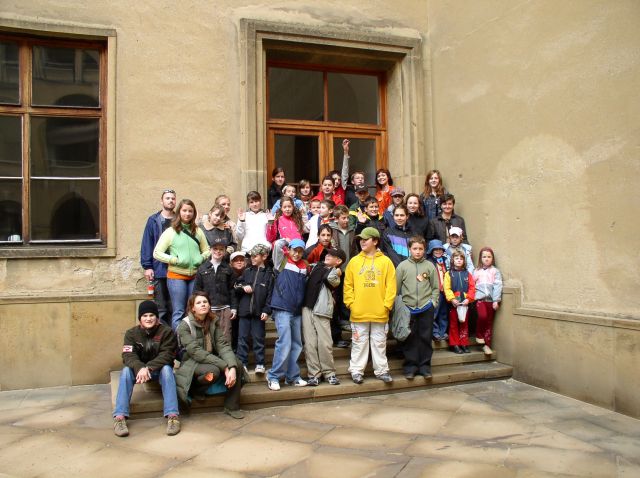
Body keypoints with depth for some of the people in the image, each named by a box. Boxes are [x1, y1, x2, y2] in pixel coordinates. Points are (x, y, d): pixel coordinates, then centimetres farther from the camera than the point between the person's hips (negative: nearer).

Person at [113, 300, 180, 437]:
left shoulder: (166, 331, -9)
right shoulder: (131, 333, -4)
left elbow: (166, 355, -19)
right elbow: (128, 355, -16)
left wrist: (149, 368, -35)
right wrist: (140, 368, -38)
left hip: (159, 369, -2)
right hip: (138, 369, 2)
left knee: (167, 368, -33)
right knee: (126, 371, -27)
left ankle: (172, 415, -38)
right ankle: (119, 417, -31)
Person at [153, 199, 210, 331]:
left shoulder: (198, 231, 11)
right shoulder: (170, 232, 0)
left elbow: (207, 250, 19)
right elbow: (157, 253, -3)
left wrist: (201, 258, -3)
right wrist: (175, 260, -13)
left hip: (195, 276, 4)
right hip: (176, 276, -3)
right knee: (178, 312, 1)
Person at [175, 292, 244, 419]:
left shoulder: (213, 322, 0)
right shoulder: (184, 325, -15)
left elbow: (223, 346, -10)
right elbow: (196, 352, -24)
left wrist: (232, 367, -29)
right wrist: (224, 366, -31)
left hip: (211, 360, 5)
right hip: (191, 363, -5)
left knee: (237, 364, -20)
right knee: (213, 371, -35)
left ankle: (232, 407, -9)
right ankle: (195, 390, -3)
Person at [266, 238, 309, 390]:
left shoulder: (304, 266, 13)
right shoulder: (282, 262, 2)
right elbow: (277, 244, -12)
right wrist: (287, 241, 7)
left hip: (297, 310, 5)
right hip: (283, 309, -5)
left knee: (296, 345, 9)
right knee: (285, 344, -11)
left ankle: (292, 376, 19)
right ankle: (273, 376, 1)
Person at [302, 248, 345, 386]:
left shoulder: (335, 275, 3)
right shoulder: (317, 266, 19)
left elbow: (329, 279, -19)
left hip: (321, 311, -4)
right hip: (307, 307, 4)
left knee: (325, 343, -6)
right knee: (310, 343, 1)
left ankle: (329, 372, 9)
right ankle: (314, 373, 5)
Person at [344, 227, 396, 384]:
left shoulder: (386, 261, 1)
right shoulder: (354, 261, 4)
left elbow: (391, 286, -1)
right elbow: (348, 285, 4)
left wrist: (387, 305, -7)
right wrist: (350, 303, -5)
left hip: (380, 312, 0)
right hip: (359, 312, 1)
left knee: (379, 343, 10)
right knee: (359, 343, 8)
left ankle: (382, 370, 21)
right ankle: (356, 371, 17)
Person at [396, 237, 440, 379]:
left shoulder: (429, 266, 4)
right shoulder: (403, 266, 0)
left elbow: (436, 287, 7)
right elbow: (396, 287, 1)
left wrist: (433, 302, -3)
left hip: (426, 308, 1)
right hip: (408, 308, -1)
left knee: (425, 338, 7)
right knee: (410, 339, 5)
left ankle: (425, 366, 17)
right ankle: (410, 366, 15)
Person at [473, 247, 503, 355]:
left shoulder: (495, 271, 5)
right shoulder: (477, 271, 11)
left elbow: (497, 286, -2)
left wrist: (496, 300, -9)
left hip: (491, 299, 0)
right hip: (480, 298, 0)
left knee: (489, 322, 5)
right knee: (482, 316, -23)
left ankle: (487, 345, 14)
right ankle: (479, 335, 1)